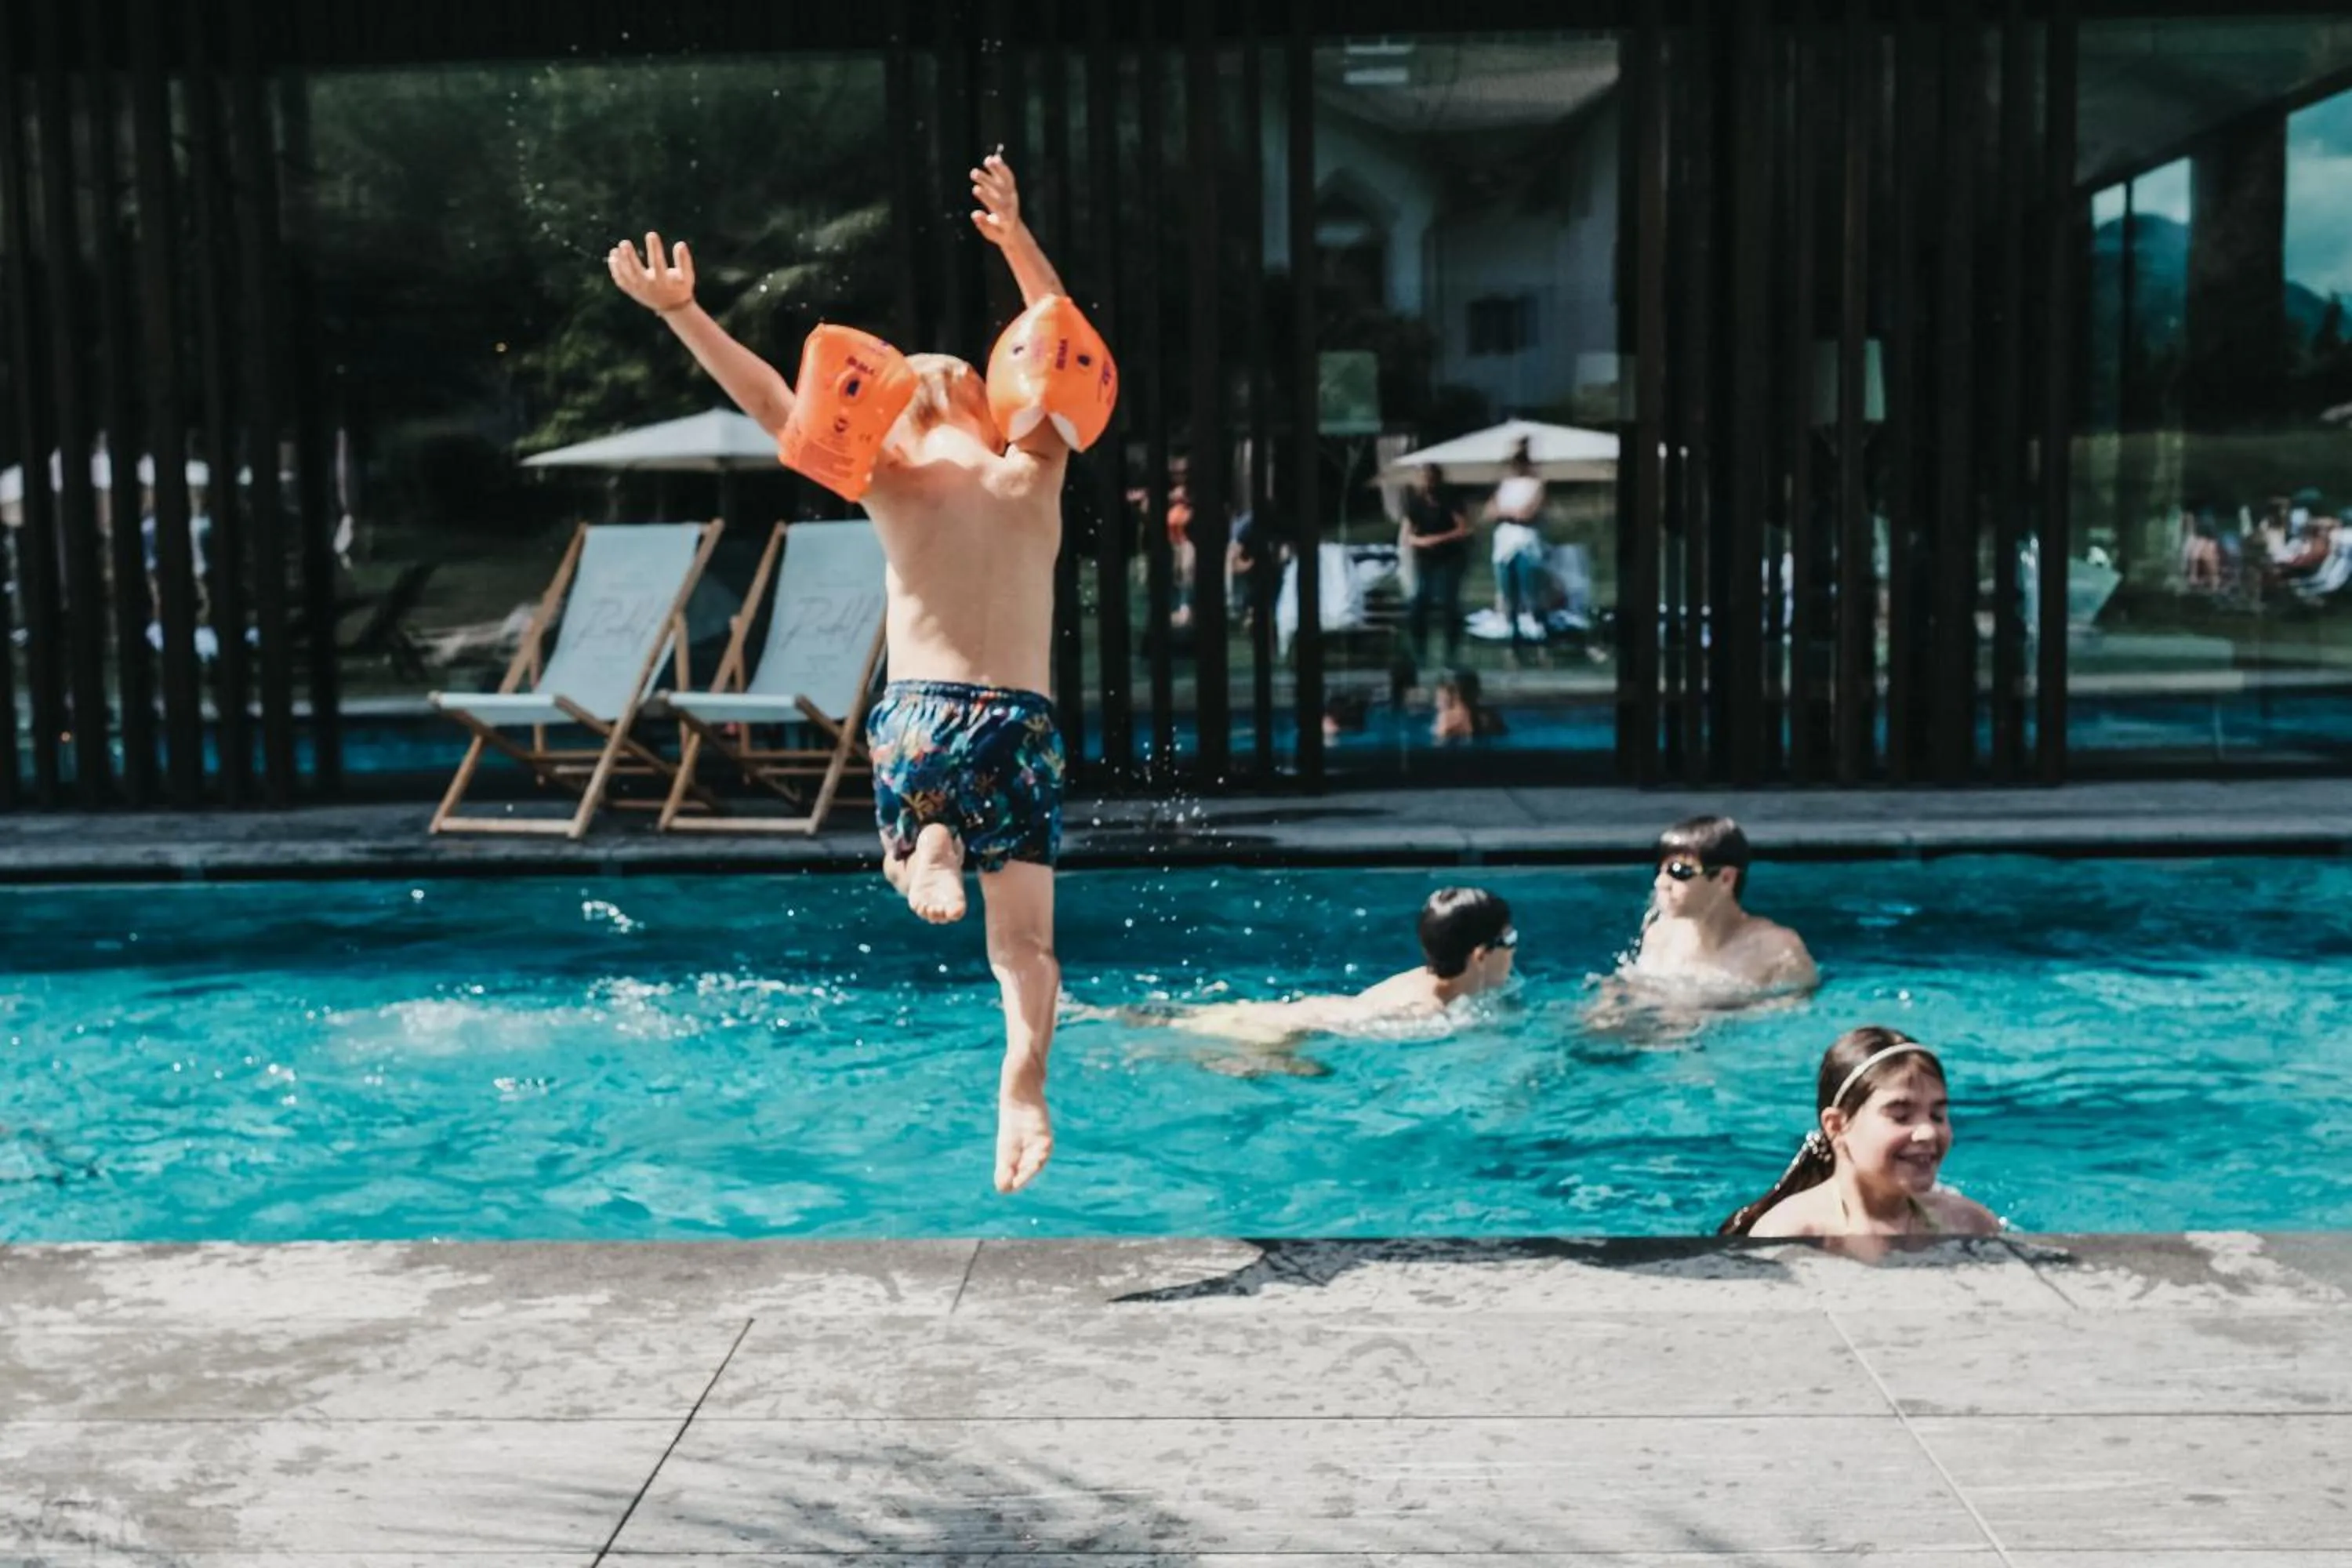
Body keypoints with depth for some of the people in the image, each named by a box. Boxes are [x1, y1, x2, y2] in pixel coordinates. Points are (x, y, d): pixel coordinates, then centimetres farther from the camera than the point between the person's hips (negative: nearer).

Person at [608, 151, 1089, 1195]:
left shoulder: (894, 479, 3)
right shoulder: (1036, 471, 7)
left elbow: (769, 399, 4)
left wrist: (680, 310, 7)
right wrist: (1016, 238, 24)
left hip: (918, 716, 0)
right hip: (1023, 722, 1)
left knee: (912, 842, 30)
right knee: (1025, 935, 2)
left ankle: (928, 853, -6)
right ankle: (1023, 1089, -23)